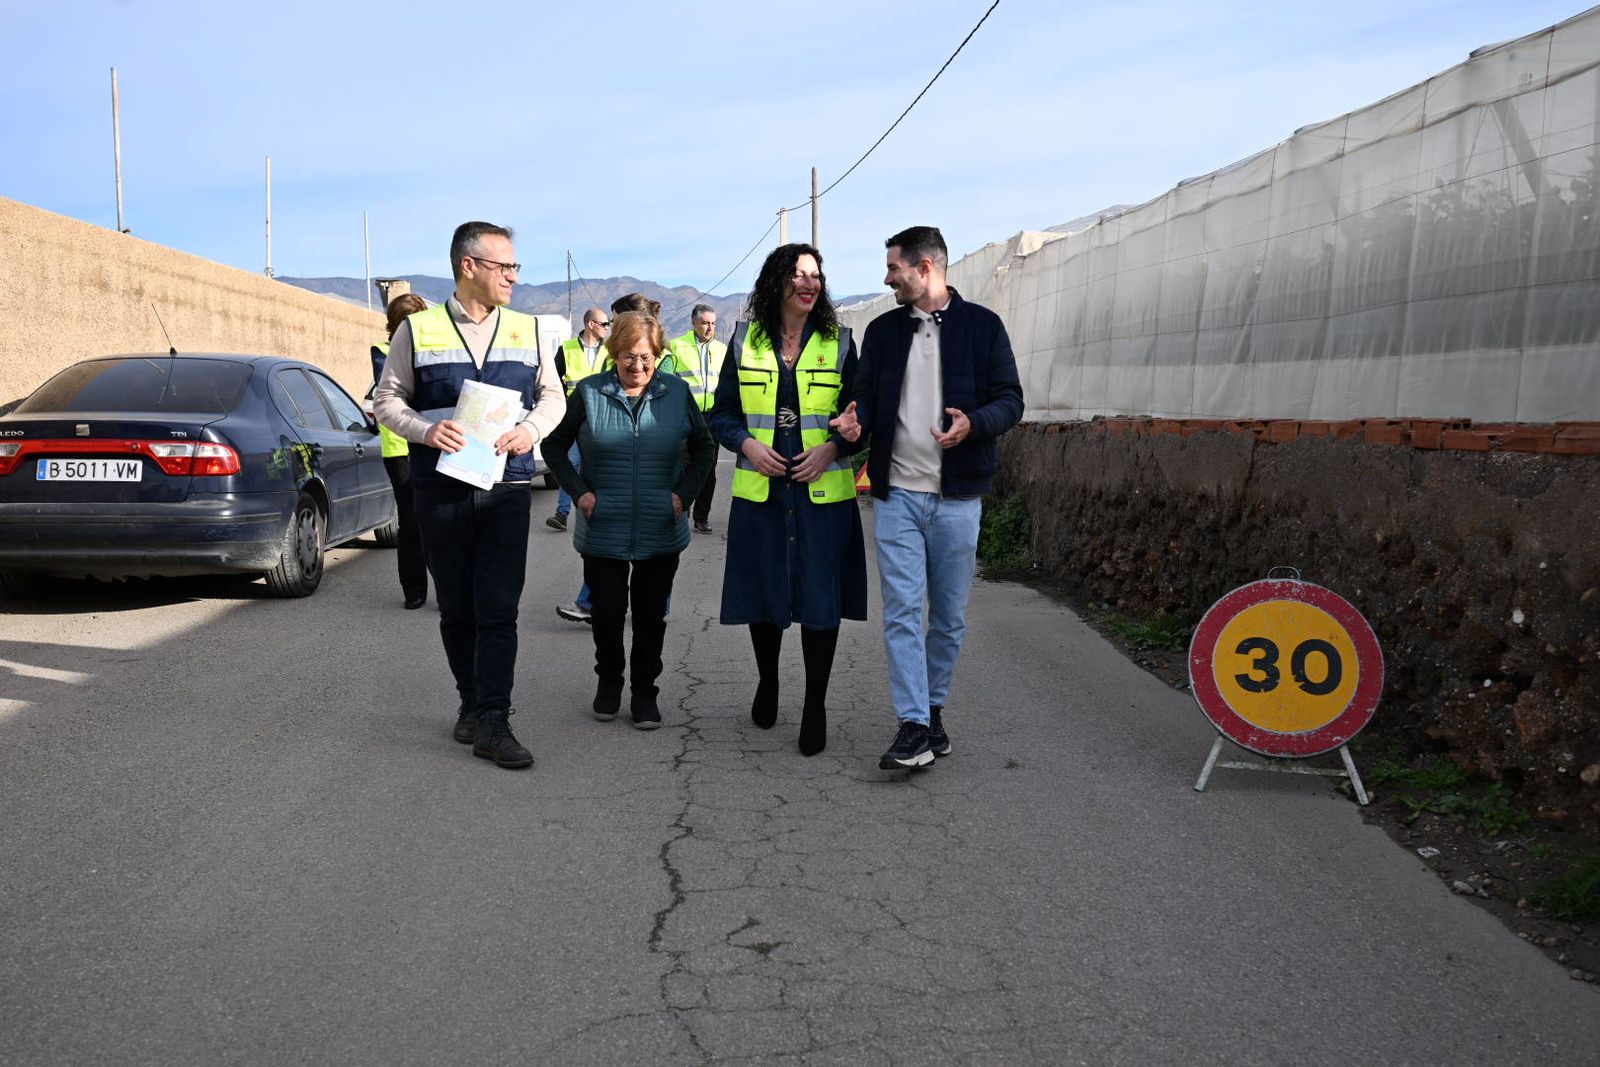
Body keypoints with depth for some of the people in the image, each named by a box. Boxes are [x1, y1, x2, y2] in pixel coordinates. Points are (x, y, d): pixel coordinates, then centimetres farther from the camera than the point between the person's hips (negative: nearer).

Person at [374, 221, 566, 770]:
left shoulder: (528, 330, 8)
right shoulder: (417, 330, 2)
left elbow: (553, 395, 13)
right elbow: (388, 398, 5)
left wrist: (531, 429, -8)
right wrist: (425, 430, -15)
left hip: (507, 488, 0)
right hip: (440, 491, 0)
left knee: (499, 609, -6)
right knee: (455, 609, 10)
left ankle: (491, 722, -3)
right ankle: (473, 702, 27)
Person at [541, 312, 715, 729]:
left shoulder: (677, 392, 0)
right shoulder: (589, 392, -4)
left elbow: (705, 448, 10)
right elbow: (553, 446, 6)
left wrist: (684, 492, -1)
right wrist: (579, 491, -5)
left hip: (661, 533, 1)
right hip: (603, 531, 0)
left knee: (651, 614, 9)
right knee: (606, 611, 9)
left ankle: (644, 691, 24)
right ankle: (608, 680, 33)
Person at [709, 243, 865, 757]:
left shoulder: (838, 343, 5)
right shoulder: (745, 340, 6)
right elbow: (722, 413, 10)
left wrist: (831, 448, -11)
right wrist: (747, 444, -9)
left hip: (824, 493, -1)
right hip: (760, 489, 1)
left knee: (821, 597, -2)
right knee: (763, 590, 10)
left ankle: (815, 705, 11)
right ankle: (767, 683, 34)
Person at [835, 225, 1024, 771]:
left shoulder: (982, 326, 1)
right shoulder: (882, 331, 10)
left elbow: (1010, 399, 0)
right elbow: (866, 398, 14)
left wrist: (973, 424, -21)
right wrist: (855, 423, -10)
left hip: (957, 498, -1)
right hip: (897, 495, 1)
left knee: (949, 617, 9)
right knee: (902, 611, -5)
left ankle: (932, 708, 26)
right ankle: (913, 726, -3)